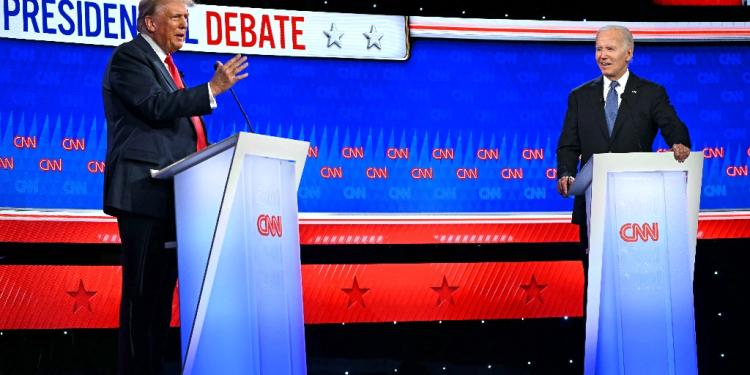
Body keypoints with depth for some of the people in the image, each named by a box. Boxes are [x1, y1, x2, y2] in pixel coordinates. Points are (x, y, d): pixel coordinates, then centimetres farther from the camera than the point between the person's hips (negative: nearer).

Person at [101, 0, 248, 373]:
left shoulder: (164, 64, 25)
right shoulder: (129, 57, -4)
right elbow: (157, 107, -17)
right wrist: (212, 89, -17)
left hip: (171, 198, 10)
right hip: (145, 192, -10)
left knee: (162, 292, 8)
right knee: (142, 294, -10)